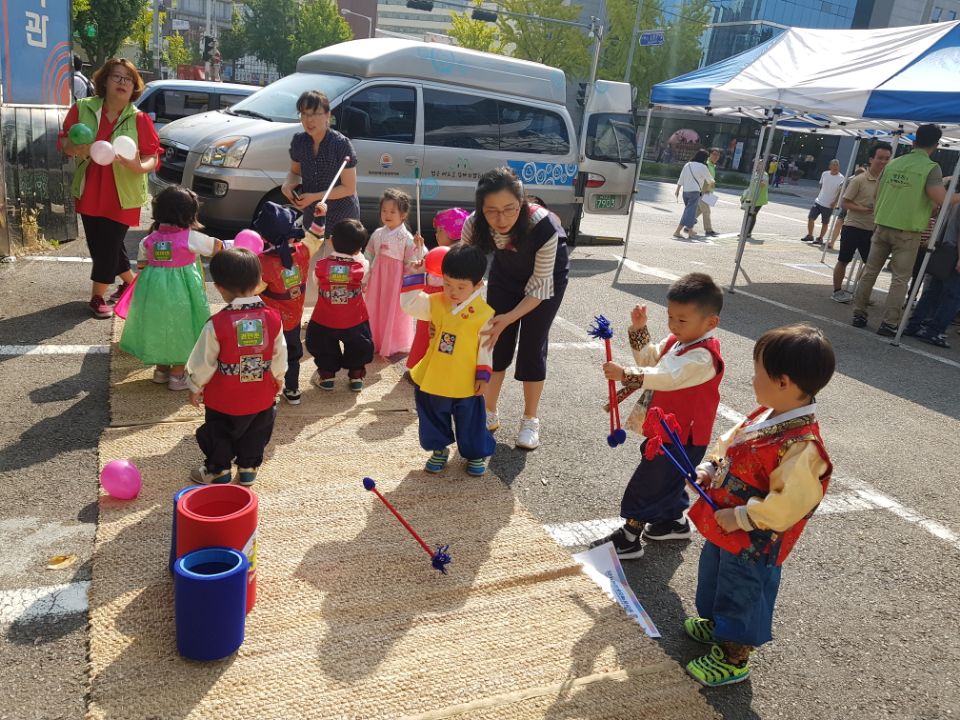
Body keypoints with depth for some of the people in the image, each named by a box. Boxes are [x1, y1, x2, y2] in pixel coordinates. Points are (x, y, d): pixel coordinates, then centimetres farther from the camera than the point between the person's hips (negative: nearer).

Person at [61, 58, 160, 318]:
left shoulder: (139, 119, -8)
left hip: (123, 194, -3)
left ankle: (98, 297, 14)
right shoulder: (82, 108, -2)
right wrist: (75, 149, -18)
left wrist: (141, 167, -29)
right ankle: (130, 282, 35)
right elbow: (64, 141, 5)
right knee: (99, 243, 12)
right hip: (90, 191, 4)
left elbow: (153, 156, -7)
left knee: (109, 244, -3)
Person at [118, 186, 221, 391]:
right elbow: (217, 246, -2)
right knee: (180, 331, 11)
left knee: (159, 328, 21)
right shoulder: (191, 238, -14)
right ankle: (177, 376, 18)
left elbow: (141, 265, 6)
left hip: (153, 291, 4)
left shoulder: (149, 239, -3)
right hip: (180, 293, -4)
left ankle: (161, 370, 34)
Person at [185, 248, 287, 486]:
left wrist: (195, 386, 6)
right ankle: (248, 468, 34)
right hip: (261, 397, 3)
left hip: (224, 398, -2)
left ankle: (217, 470, 34)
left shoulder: (217, 324, -22)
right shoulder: (273, 318, -13)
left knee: (218, 434, 20)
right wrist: (278, 378, 18)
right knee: (255, 434, 23)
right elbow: (279, 355, 0)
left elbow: (204, 361, -11)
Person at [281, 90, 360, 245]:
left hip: (342, 218, -5)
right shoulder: (299, 141, -3)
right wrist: (288, 184, -11)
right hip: (311, 215, 6)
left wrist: (314, 197, -22)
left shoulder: (342, 145, -19)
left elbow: (349, 188, -16)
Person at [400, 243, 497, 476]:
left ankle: (476, 454, 35)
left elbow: (486, 347, -7)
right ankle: (439, 449, 42)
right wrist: (416, 277, -10)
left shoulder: (484, 313, -13)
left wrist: (484, 374, -8)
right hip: (432, 380, 3)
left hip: (466, 384, -3)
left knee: (471, 422, 13)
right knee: (434, 418, 20)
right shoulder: (435, 303, -5)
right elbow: (409, 304, -7)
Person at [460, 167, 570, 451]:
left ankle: (530, 420, 14)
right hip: (505, 273, 3)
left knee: (532, 347, -2)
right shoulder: (474, 225, -31)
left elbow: (540, 286, -31)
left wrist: (508, 318, -42)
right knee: (497, 342, 2)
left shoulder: (543, 226, -40)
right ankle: (489, 413, 19)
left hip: (547, 275, -3)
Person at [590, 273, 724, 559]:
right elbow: (650, 359, 14)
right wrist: (639, 329, -1)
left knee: (648, 482, -2)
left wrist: (625, 374, -49)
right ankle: (675, 520, 46)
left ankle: (629, 538, 10)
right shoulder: (676, 341, 3)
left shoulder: (702, 356, -27)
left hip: (681, 437, -10)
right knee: (668, 478, 25)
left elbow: (667, 378, -40)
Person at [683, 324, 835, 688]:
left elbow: (789, 504, -31)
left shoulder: (801, 446, -33)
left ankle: (733, 657, 36)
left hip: (753, 544, -9)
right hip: (724, 526, 9)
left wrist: (741, 518, -24)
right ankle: (715, 624, 55)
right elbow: (731, 444, 10)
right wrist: (709, 470, -2)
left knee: (741, 594, 13)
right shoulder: (767, 415, -6)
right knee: (713, 575, 29)